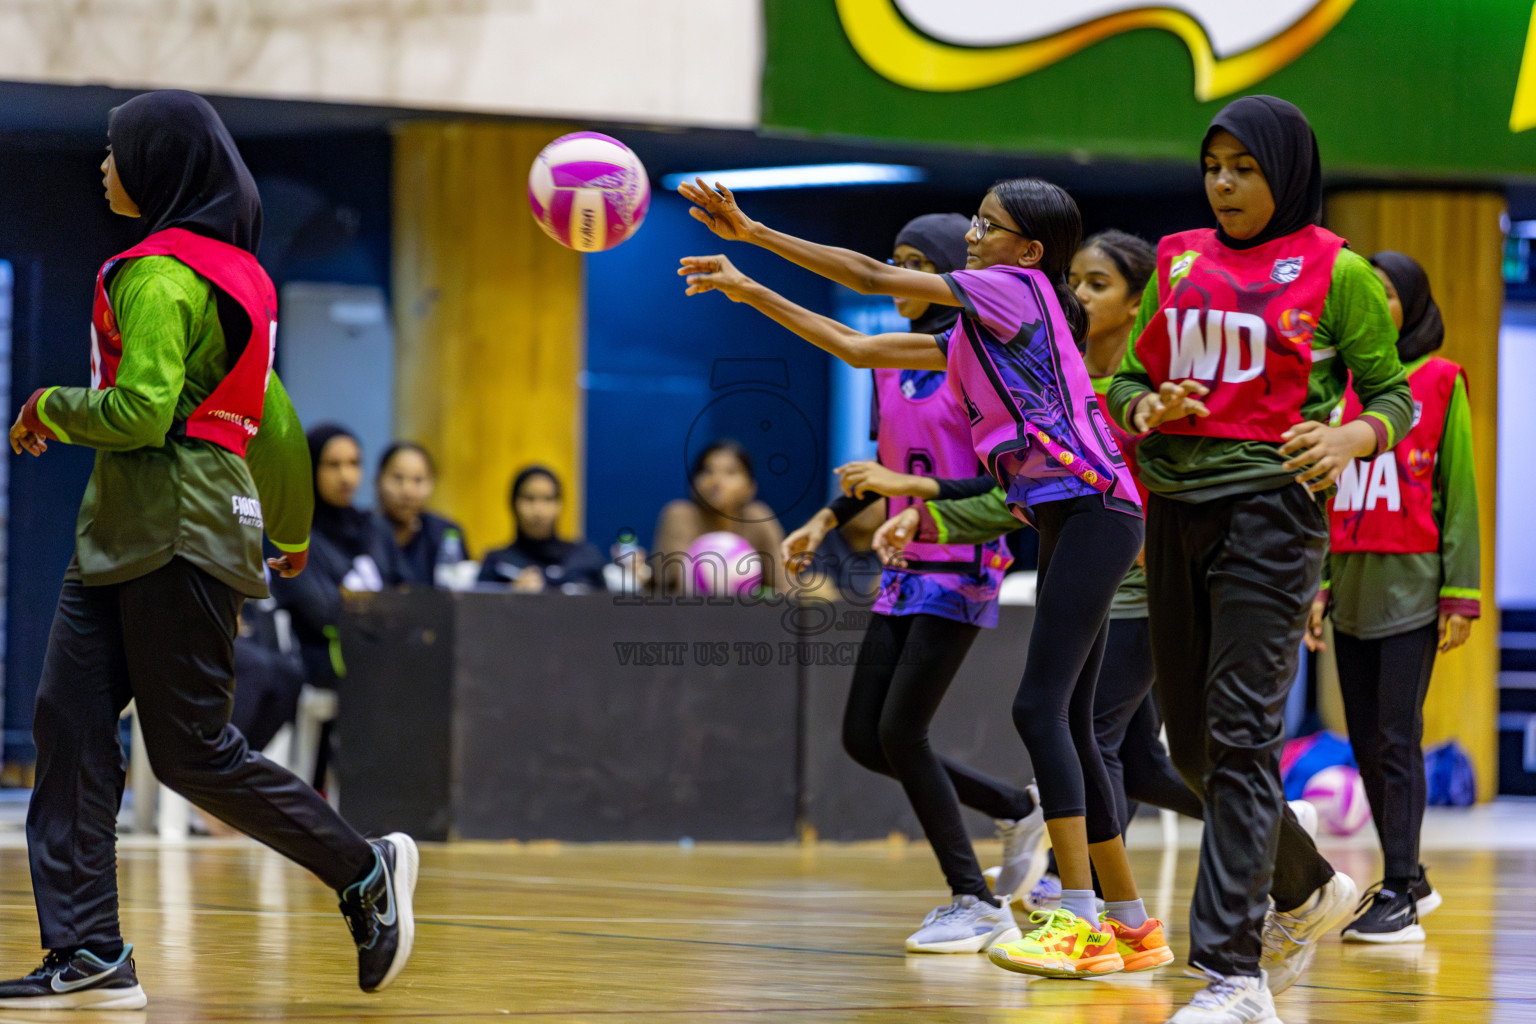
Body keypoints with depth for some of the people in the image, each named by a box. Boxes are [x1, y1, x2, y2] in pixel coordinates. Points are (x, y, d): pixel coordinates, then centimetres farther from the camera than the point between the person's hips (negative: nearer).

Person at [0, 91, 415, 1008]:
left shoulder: (161, 275, -12)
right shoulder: (231, 269, 18)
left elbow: (142, 412, -22)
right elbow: (270, 410, 26)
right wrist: (292, 528, 36)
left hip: (178, 533, -10)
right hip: (123, 534, 10)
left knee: (193, 752, -6)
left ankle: (364, 871, 7)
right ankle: (90, 956, -4)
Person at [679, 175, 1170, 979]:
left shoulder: (1019, 288, -4)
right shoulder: (971, 335, 21)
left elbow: (874, 278, -6)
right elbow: (860, 349, 24)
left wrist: (751, 232, -4)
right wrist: (751, 293, 22)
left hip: (1092, 511, -10)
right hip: (1063, 521, 10)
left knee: (1041, 706, -16)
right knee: (1066, 727, 10)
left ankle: (1079, 922, -21)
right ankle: (1130, 925, 14)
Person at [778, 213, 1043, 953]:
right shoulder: (894, 358, 10)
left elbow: (1005, 482, -17)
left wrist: (911, 487, -24)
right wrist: (827, 520, 14)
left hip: (959, 573, -8)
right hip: (905, 570, 8)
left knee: (900, 732, -12)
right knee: (863, 738, 4)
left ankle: (975, 906, -1)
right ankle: (1017, 811, 22)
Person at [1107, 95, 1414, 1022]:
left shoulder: (1335, 272, -1)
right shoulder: (1181, 261, 14)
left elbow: (1394, 394, 3)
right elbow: (1126, 381, 18)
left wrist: (1350, 439, -18)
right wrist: (1148, 409, -5)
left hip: (1272, 503, -6)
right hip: (1177, 505, 6)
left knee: (1242, 733, -14)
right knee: (1193, 740, 11)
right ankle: (1308, 890, 36)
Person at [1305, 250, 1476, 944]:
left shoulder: (1440, 381, 0)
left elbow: (1458, 491, -3)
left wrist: (1460, 594, -8)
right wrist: (1319, 586, 11)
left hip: (1412, 584, -6)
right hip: (1352, 588, 6)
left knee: (1397, 739, -10)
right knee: (1366, 744, 7)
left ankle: (1400, 898, -9)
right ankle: (1408, 879, 18)